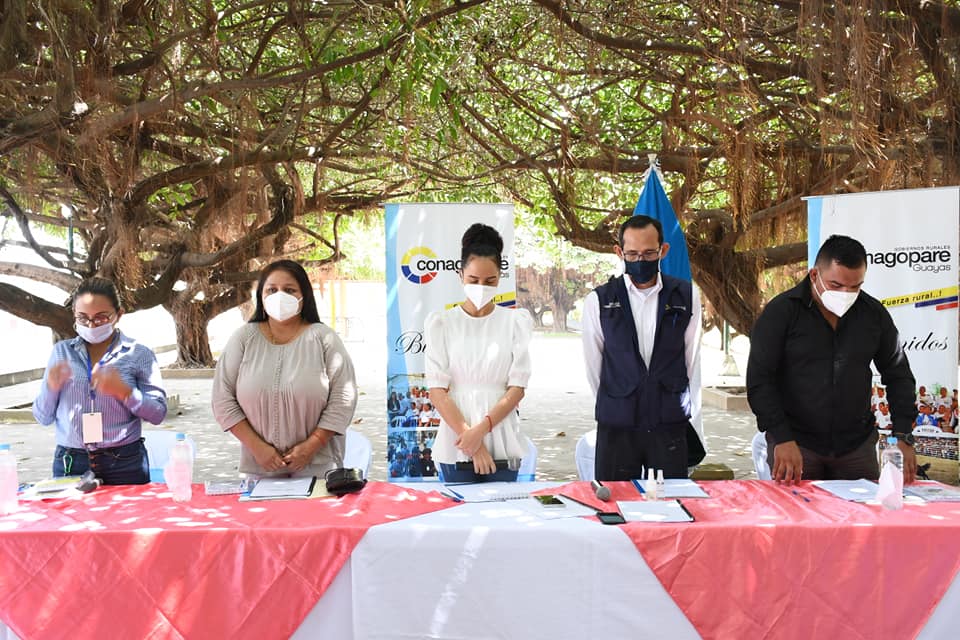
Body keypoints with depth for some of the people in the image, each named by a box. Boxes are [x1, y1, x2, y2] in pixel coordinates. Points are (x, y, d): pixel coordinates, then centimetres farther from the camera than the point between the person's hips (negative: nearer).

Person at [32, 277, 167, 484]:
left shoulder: (139, 354, -1)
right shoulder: (61, 352, 7)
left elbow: (158, 414, -4)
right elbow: (43, 418, 8)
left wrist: (124, 391, -19)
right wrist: (51, 387, -11)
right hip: (70, 464, 2)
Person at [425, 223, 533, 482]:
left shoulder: (517, 321, 2)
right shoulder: (440, 322, 2)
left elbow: (517, 387, -2)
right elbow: (437, 389, -3)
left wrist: (481, 429, -13)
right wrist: (468, 433, -13)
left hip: (502, 444, 0)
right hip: (456, 444, 0)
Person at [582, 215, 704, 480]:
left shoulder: (686, 297, 3)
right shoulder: (598, 301, 0)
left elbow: (692, 364, 6)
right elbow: (594, 368, 5)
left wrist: (692, 423, 8)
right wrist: (617, 408, 10)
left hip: (671, 426, 1)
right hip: (616, 428, -1)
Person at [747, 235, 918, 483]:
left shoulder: (874, 314, 3)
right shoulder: (780, 312, -9)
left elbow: (898, 376, 9)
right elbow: (759, 381, -11)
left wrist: (904, 438, -1)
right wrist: (782, 439, -18)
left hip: (857, 445, 4)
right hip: (795, 443, -3)